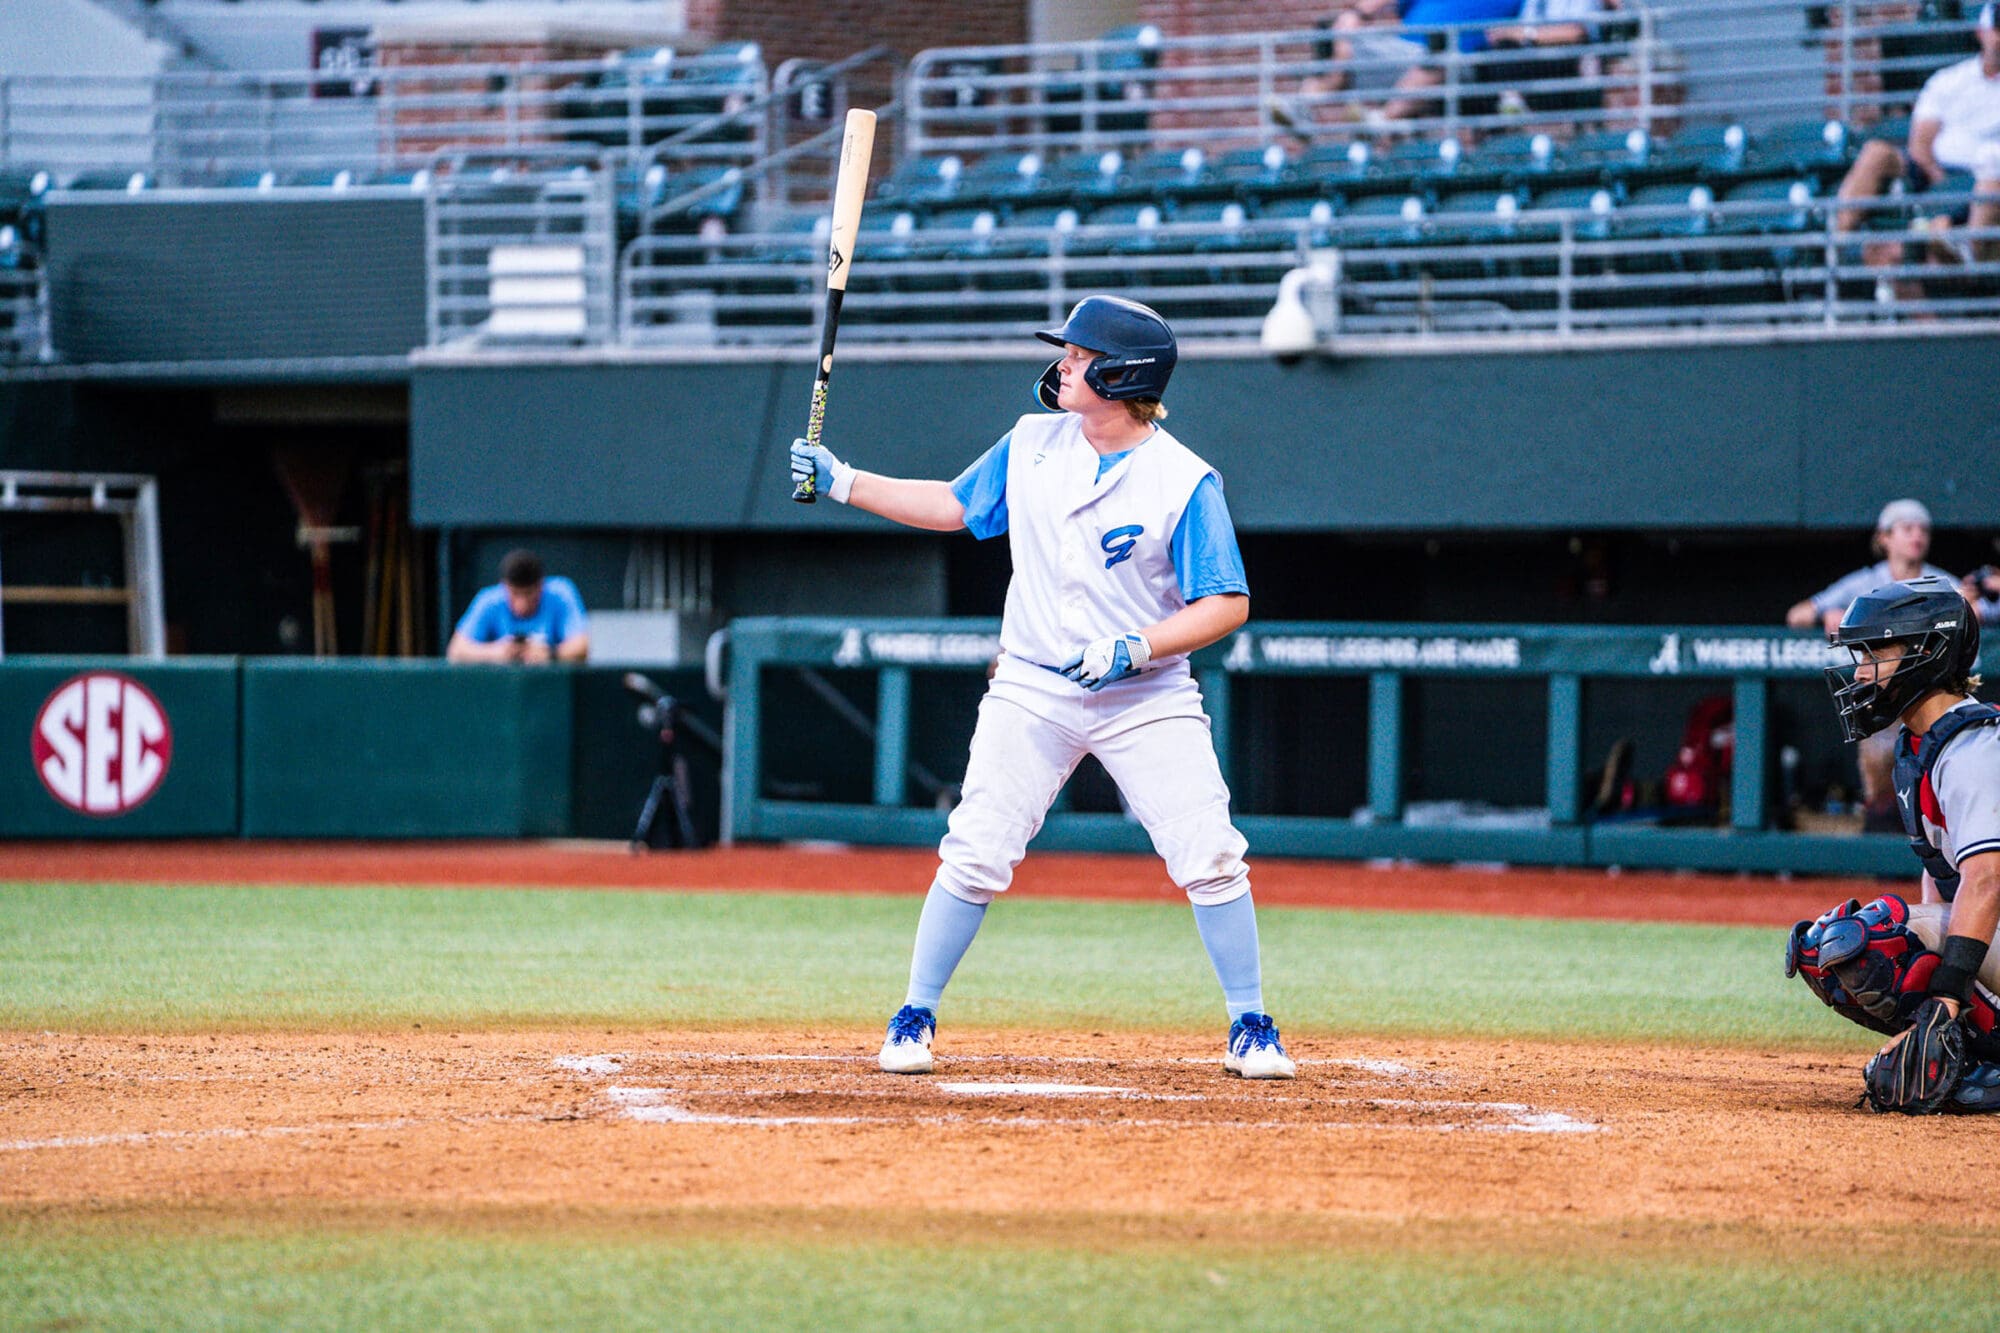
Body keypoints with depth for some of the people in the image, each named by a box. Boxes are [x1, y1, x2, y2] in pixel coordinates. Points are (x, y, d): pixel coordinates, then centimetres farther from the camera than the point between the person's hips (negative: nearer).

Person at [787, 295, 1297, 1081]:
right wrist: (842, 482, 9)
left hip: (1147, 698, -3)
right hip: (1033, 692, 3)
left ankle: (1251, 1030, 3)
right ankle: (915, 1018, 9)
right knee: (974, 857, -4)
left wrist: (1134, 649, -25)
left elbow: (1228, 604, -14)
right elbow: (953, 506, 16)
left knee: (1209, 858, -11)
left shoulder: (1184, 482, -13)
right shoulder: (1033, 444, 3)